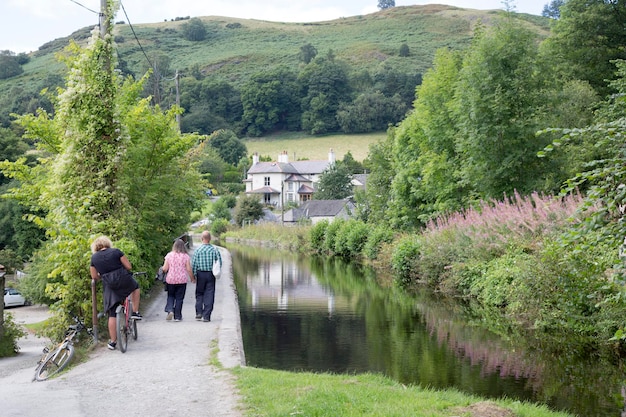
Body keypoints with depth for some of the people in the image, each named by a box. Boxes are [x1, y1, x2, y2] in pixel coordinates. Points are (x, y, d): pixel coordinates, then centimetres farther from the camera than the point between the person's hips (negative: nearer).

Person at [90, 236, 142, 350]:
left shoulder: (94, 257, 6)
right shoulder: (116, 251, 0)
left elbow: (94, 276, 9)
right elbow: (129, 267, -2)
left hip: (110, 287, 2)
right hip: (124, 280, -2)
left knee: (112, 314, 9)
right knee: (135, 287, 33)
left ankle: (112, 342, 11)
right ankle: (135, 312, 25)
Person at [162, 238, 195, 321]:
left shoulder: (169, 255, -2)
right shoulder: (186, 256, -4)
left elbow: (165, 269, -4)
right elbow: (189, 269, -5)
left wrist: (162, 269, 19)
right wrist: (192, 279, 8)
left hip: (171, 279, 1)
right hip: (182, 280, -1)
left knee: (170, 296, 17)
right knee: (179, 298, 7)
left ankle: (170, 310, -6)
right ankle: (177, 316, 9)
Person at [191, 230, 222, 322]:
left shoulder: (197, 250, -6)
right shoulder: (215, 249, -4)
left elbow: (194, 264, -5)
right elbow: (219, 262, -1)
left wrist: (193, 275, 3)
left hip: (200, 273, 0)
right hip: (211, 274, 0)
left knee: (199, 294, 16)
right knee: (209, 295, 4)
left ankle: (199, 312, 6)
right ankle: (206, 316, 1)